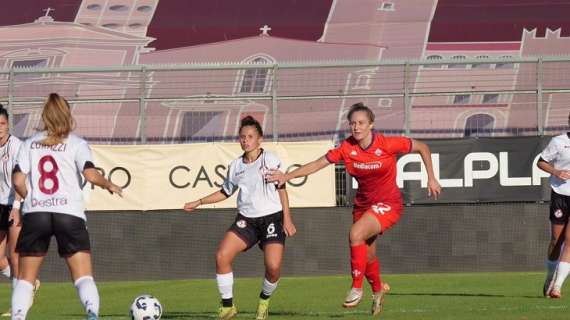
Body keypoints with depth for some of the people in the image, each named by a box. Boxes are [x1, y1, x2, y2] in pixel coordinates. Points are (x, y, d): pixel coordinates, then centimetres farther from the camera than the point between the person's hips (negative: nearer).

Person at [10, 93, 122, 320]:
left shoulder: (30, 144, 11)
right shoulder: (76, 144, 4)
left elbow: (18, 181, 2)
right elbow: (90, 174, -11)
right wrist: (109, 185, 7)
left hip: (35, 214, 2)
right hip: (69, 214, -2)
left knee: (26, 278, 11)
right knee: (84, 277, -2)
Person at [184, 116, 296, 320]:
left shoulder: (270, 160, -4)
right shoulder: (235, 166, 7)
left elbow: (281, 189, 0)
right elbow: (226, 192, 21)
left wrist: (287, 220, -3)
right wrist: (198, 203, 17)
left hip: (272, 217, -4)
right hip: (246, 219, 4)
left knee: (273, 267, -19)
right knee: (222, 256, -17)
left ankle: (264, 301, 14)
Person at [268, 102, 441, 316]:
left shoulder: (387, 145, -19)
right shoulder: (347, 148, -10)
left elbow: (422, 148, -7)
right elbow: (318, 164, -6)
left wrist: (431, 178, -7)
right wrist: (288, 176, -15)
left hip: (388, 205, -5)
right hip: (363, 204, 5)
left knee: (356, 234, -29)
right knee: (367, 256, 13)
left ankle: (357, 288, -14)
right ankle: (377, 290, 46)